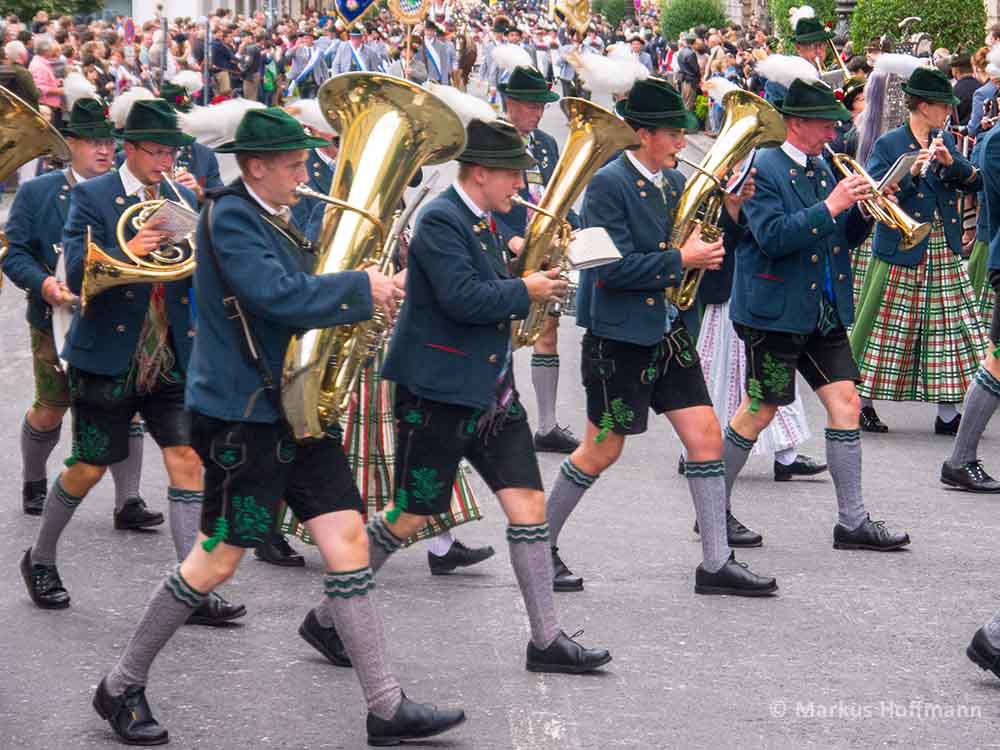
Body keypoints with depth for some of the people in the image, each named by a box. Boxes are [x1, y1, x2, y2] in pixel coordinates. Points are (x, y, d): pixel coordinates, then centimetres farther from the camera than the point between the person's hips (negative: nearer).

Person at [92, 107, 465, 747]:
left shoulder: (274, 220, 14)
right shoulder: (230, 217, -14)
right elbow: (277, 296, -27)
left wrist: (362, 301, 2)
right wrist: (361, 287, -19)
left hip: (295, 407, 9)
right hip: (241, 413, -9)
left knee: (348, 539, 2)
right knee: (219, 558, -2)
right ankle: (123, 687, 14)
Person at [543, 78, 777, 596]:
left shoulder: (673, 182, 9)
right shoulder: (608, 184, -15)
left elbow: (698, 248, 13)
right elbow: (614, 267, -22)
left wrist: (729, 212, -2)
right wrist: (680, 260, -20)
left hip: (667, 330, 7)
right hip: (618, 335, -7)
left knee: (705, 436, 2)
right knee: (603, 450, 2)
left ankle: (716, 563, 8)